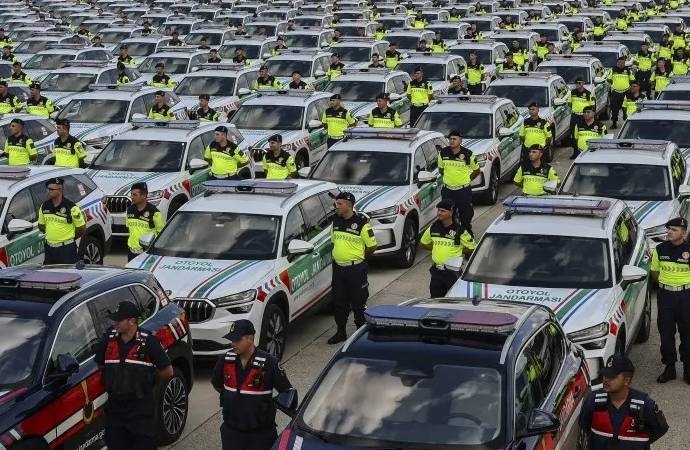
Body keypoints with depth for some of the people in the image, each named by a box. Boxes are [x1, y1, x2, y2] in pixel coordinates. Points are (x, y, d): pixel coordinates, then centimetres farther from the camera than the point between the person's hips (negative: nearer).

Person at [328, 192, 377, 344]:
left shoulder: (361, 223, -12)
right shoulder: (336, 222, 7)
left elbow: (372, 246, -7)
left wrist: (359, 257, 4)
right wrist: (337, 257, 12)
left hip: (356, 269, -6)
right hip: (338, 268, 6)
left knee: (358, 302, 2)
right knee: (338, 301, 12)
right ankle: (341, 332, 23)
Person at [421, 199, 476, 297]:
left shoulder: (459, 230, -10)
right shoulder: (433, 227, 4)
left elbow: (473, 248, -2)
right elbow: (423, 242, 20)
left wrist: (459, 251, -4)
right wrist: (437, 249, 10)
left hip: (453, 271, -4)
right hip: (437, 271, 4)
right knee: (436, 297, 9)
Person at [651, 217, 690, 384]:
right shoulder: (660, 249, 1)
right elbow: (654, 272, 13)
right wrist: (665, 283, 7)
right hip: (665, 295, 3)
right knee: (666, 334, 7)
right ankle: (669, 368, 18)